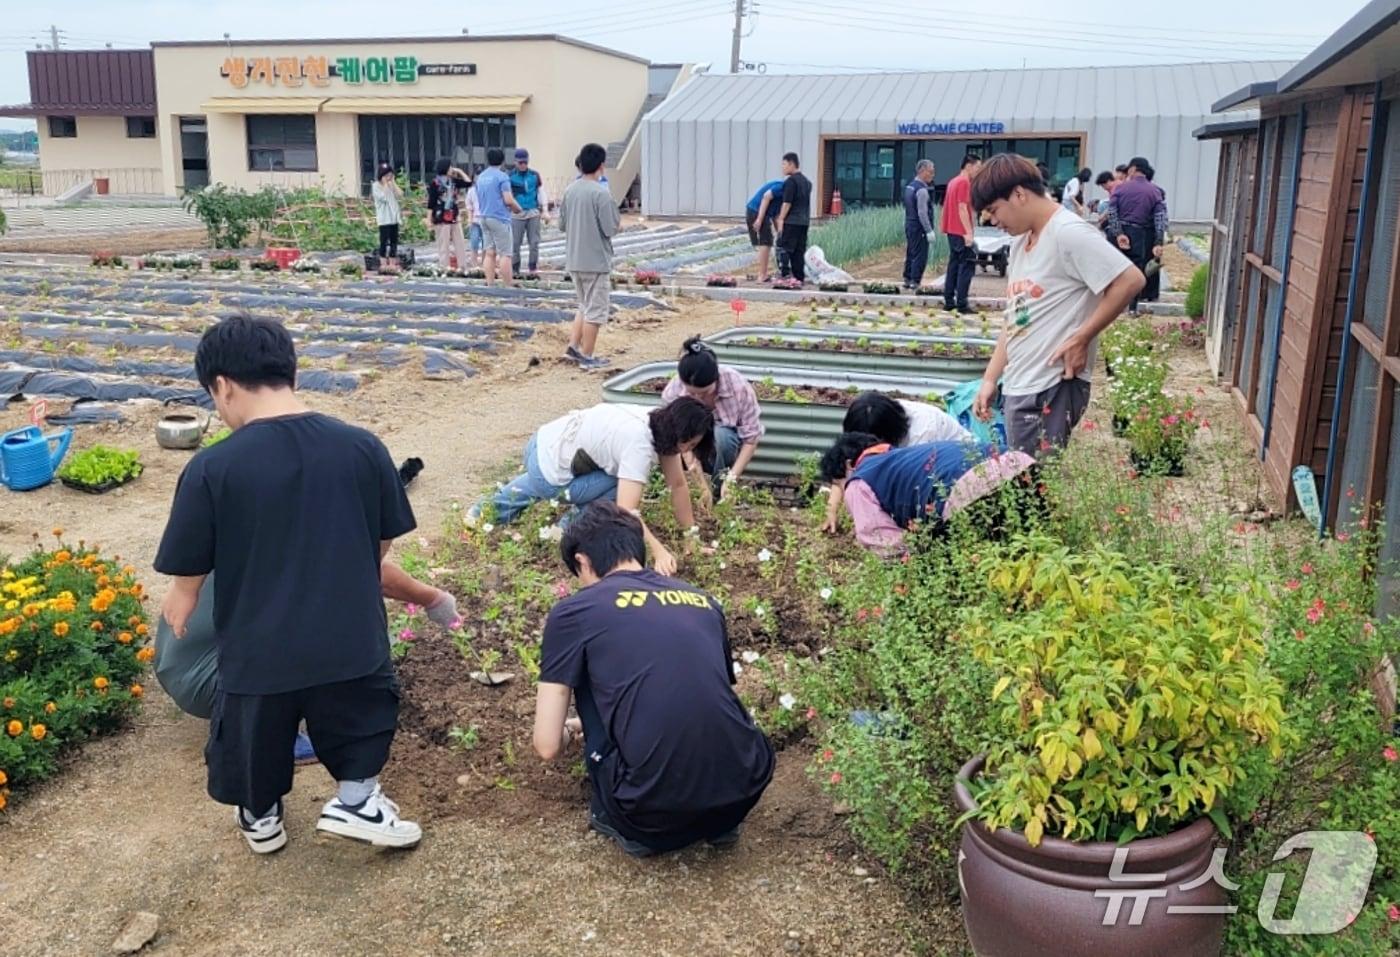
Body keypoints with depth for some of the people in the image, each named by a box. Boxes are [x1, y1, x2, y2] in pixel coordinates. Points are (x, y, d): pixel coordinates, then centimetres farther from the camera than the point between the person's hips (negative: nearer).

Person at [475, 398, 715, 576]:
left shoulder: (662, 424, -6)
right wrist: (658, 550, -41)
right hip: (549, 474, -9)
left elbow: (678, 484, -1)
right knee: (625, 484, -13)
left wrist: (691, 535, -1)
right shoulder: (639, 445, -31)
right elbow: (626, 511, -36)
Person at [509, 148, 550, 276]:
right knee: (515, 243, 1)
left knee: (534, 242, 2)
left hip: (534, 213, 2)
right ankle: (515, 269, 9)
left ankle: (534, 268, 11)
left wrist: (545, 211, 3)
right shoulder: (510, 176, 0)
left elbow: (541, 193, 10)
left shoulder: (535, 176, 8)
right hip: (517, 215, -2)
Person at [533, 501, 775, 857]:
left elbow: (548, 746, 5)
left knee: (586, 676, 18)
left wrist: (571, 729, 31)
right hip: (744, 790, 4)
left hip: (653, 813, -4)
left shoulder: (573, 611, 5)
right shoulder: (704, 600, 18)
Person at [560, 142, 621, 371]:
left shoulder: (570, 190, 6)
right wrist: (619, 223, 4)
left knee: (585, 306, 22)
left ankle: (573, 347, 17)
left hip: (574, 260, 7)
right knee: (595, 310, 3)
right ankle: (587, 358, 7)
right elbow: (611, 229, -16)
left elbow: (562, 224, 12)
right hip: (596, 261, -7)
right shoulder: (601, 193, -16)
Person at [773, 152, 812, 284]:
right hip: (804, 221, 8)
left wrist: (781, 220, -12)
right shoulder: (806, 181, 16)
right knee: (799, 251, 10)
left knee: (783, 248, -5)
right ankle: (799, 277, 9)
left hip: (791, 221, -8)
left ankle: (785, 274, -10)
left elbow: (787, 203, -15)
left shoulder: (791, 181, -11)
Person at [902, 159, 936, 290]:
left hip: (909, 225, 10)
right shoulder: (921, 189, -17)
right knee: (920, 256, -5)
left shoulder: (910, 186, 12)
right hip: (919, 227, -10)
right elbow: (922, 213, -21)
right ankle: (915, 282, -4)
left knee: (910, 254, 15)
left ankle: (907, 280, 20)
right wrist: (929, 231, -18)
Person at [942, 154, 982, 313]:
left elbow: (946, 207, 20)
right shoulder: (964, 182, -13)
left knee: (954, 264, 11)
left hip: (952, 231, 10)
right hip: (962, 232, -10)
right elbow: (962, 208, -19)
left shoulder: (953, 181, 15)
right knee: (967, 265, -8)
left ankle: (949, 301, 12)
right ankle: (962, 304, -11)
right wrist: (969, 232, -22)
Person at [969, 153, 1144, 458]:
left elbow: (1130, 281, -18)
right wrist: (990, 379, 13)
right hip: (1017, 387, 9)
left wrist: (1080, 340, -15)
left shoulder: (1068, 233, -13)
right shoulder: (1021, 242, 15)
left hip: (1051, 389, -9)